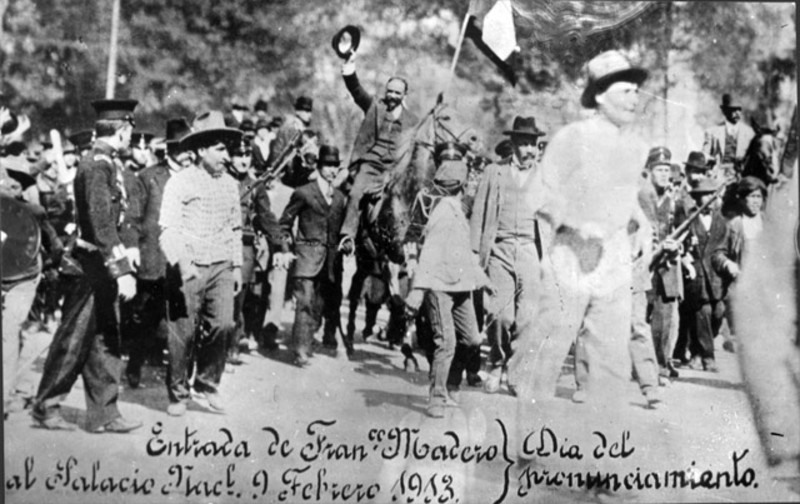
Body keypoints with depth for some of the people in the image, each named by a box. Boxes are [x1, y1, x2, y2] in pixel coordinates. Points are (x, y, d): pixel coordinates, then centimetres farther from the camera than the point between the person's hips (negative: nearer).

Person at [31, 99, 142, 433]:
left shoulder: (103, 164, 13)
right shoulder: (97, 166, -17)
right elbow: (102, 224, -23)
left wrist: (123, 258, 19)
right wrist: (122, 270, -25)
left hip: (101, 270, 10)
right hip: (93, 266, -10)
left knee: (105, 341, 11)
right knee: (74, 340, 2)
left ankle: (103, 414, 16)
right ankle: (46, 406, 17)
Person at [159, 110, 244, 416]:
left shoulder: (229, 184, 12)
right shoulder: (179, 182, -4)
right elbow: (168, 229, -11)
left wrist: (237, 265, 14)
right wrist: (181, 262, -23)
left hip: (221, 268, 4)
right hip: (188, 269, -4)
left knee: (223, 324, -8)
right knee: (182, 333, 1)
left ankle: (207, 383, 13)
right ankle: (178, 394, 18)